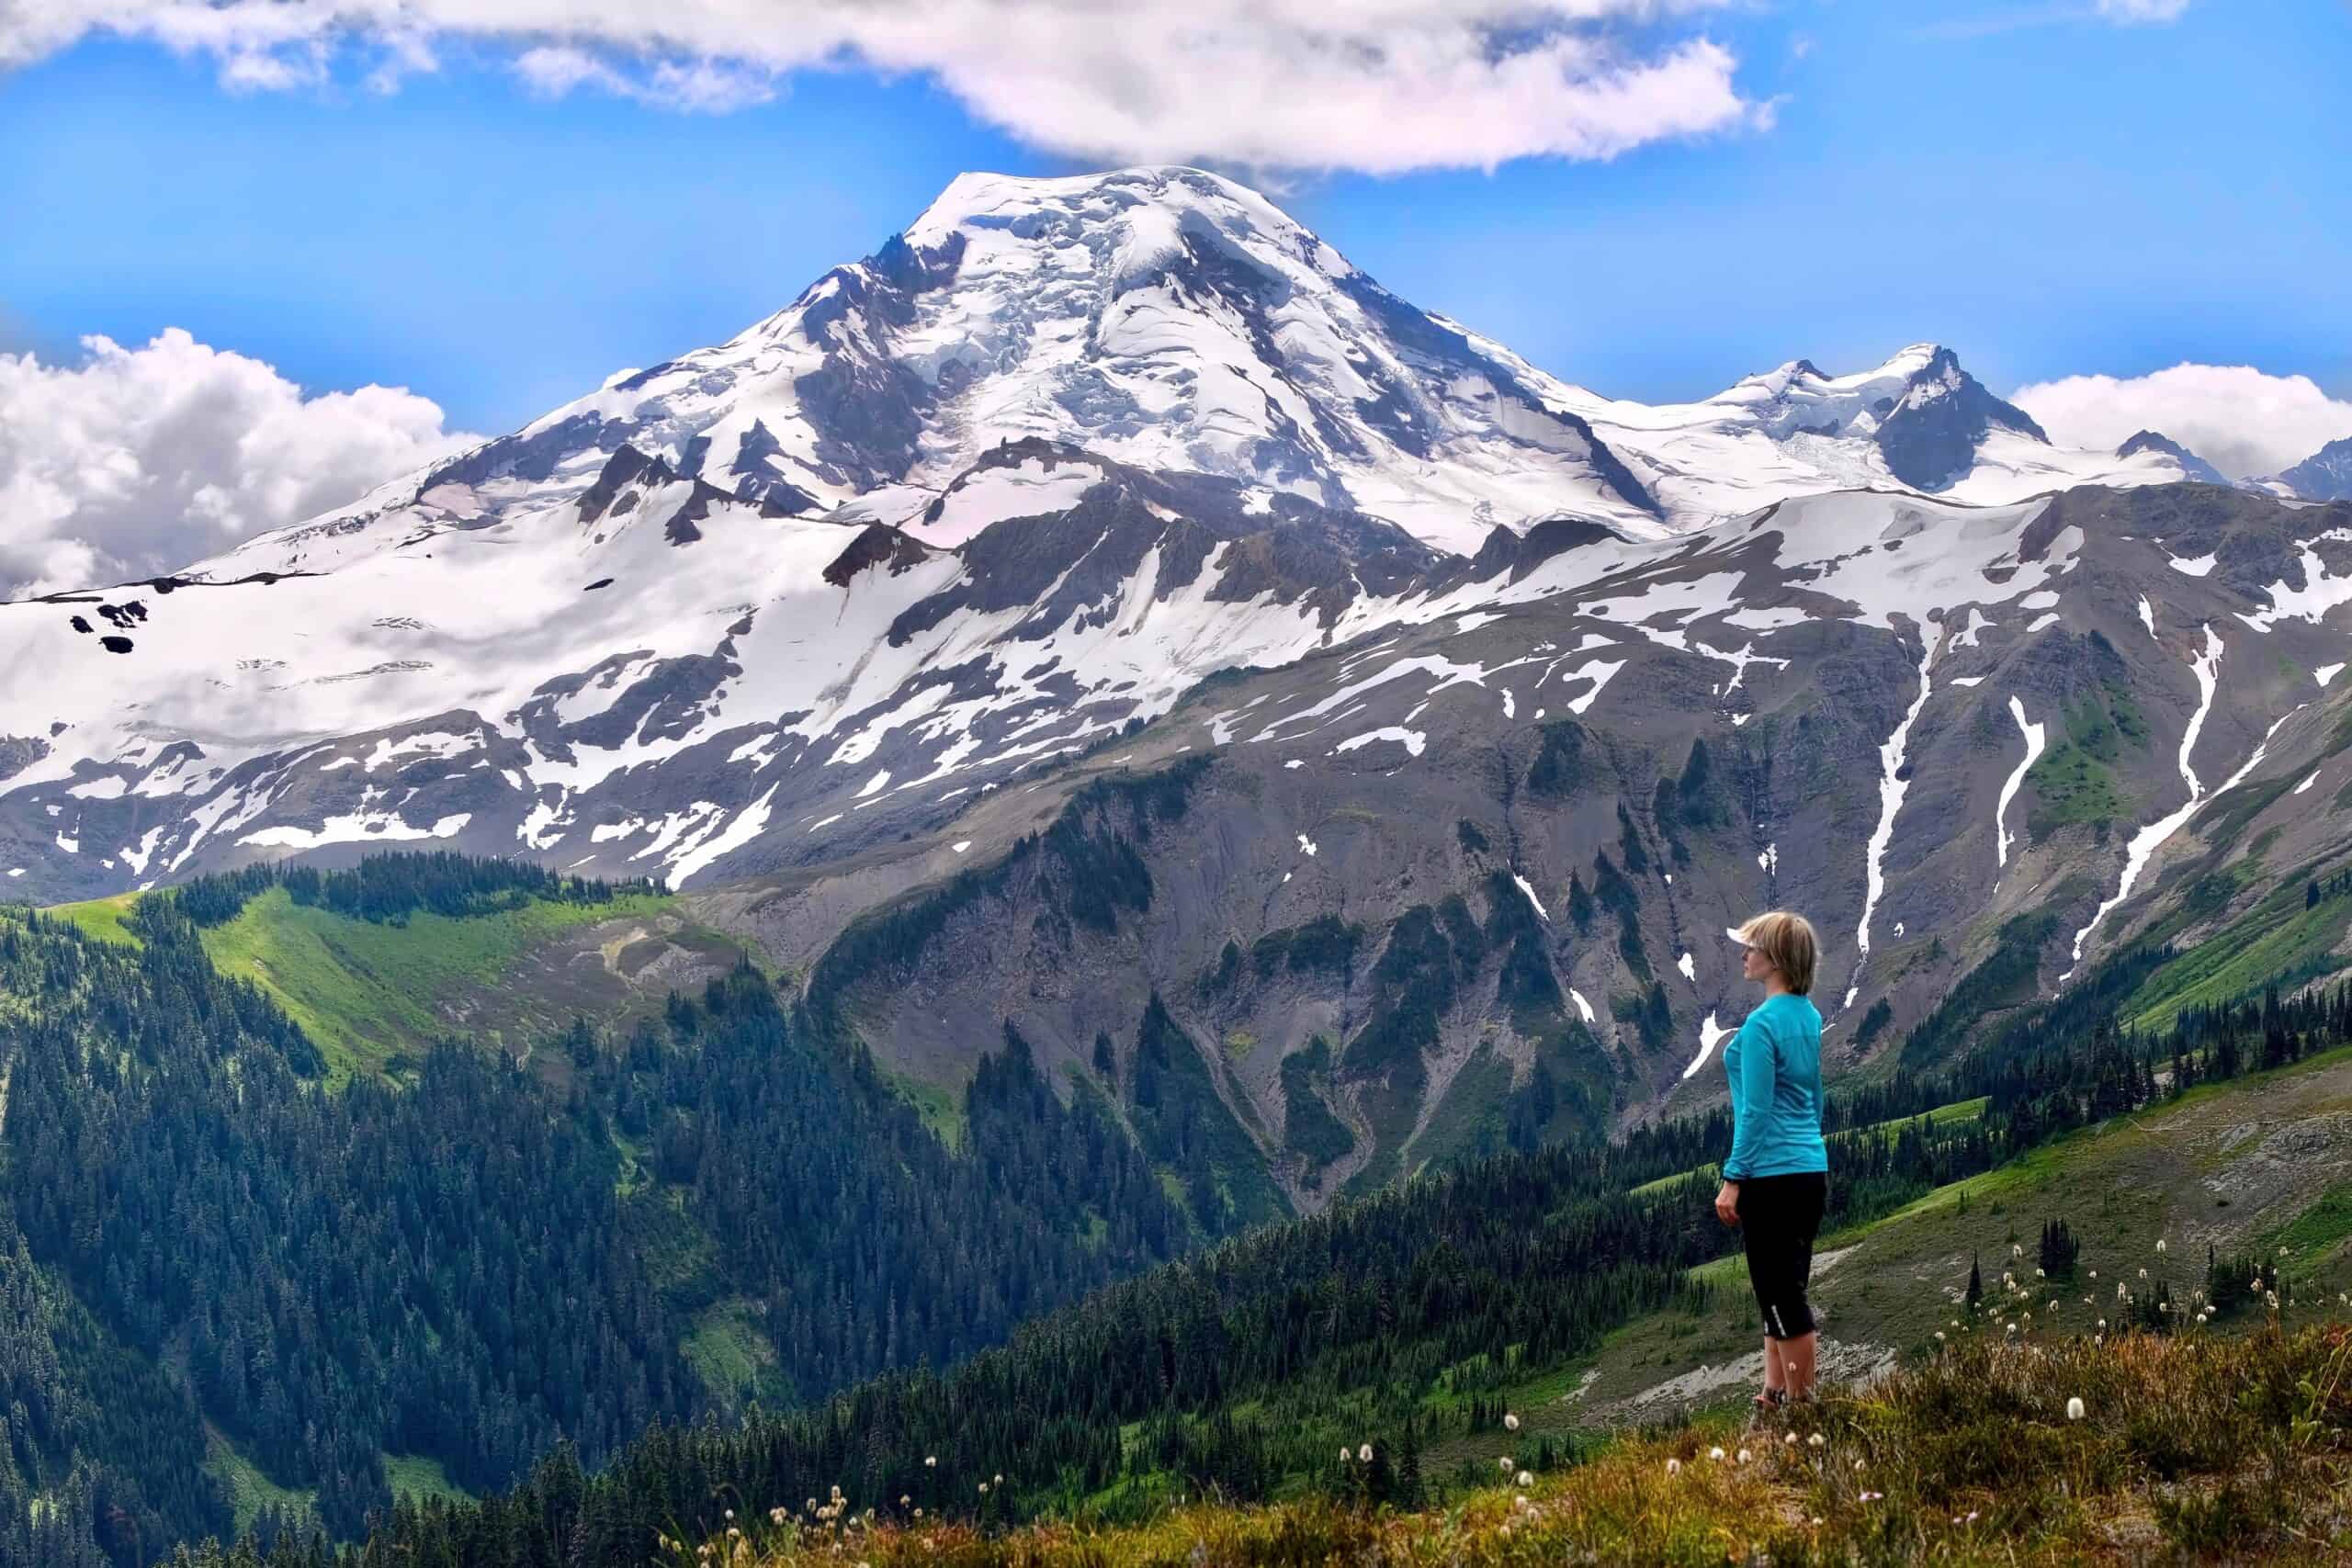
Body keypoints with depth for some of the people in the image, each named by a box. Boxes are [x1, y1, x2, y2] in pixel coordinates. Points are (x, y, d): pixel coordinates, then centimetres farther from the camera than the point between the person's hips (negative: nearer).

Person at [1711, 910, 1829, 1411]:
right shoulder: (1809, 1016, 9)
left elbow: (1756, 1110, -18)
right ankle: (1775, 1393, 22)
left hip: (1772, 1176, -9)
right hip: (1811, 1170, 9)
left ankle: (1801, 1405, 6)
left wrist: (1733, 1179, -14)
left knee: (1783, 1297, 0)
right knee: (1779, 1291, 16)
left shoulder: (1763, 1023, -17)